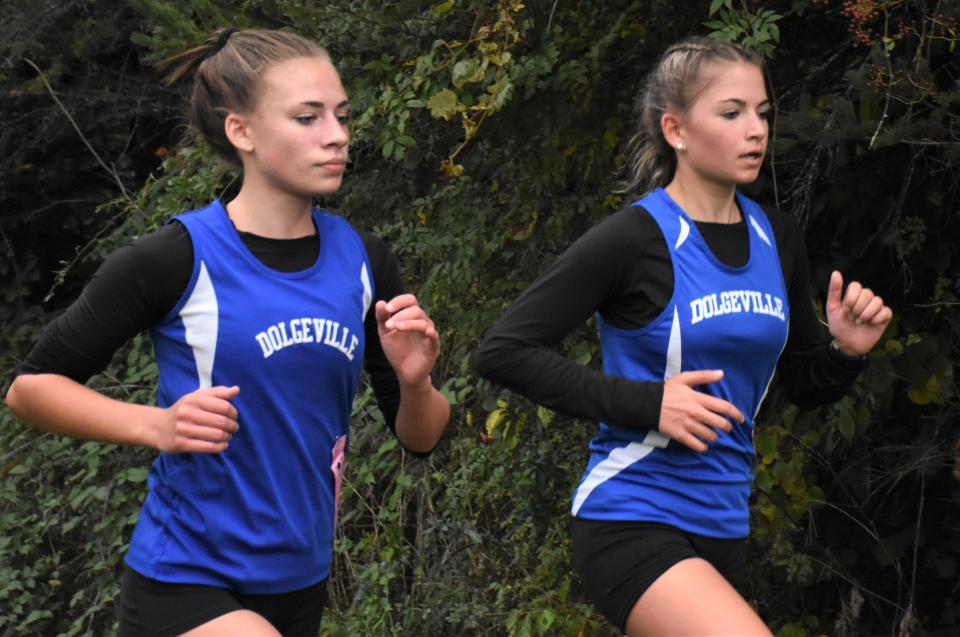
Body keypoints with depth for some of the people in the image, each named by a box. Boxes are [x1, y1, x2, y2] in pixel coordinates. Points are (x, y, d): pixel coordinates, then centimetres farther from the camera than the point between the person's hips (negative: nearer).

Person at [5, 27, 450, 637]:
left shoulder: (364, 261, 1)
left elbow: (420, 438, 7)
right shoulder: (178, 260, -14)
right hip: (185, 587, -6)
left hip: (301, 586, 6)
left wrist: (414, 381, -14)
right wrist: (157, 425, -21)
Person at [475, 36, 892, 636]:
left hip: (723, 525, 7)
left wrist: (846, 350, -7)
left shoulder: (777, 239, 5)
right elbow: (503, 350, -15)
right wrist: (645, 404, -20)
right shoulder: (633, 239, -13)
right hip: (632, 518, -7)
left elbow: (806, 385, 16)